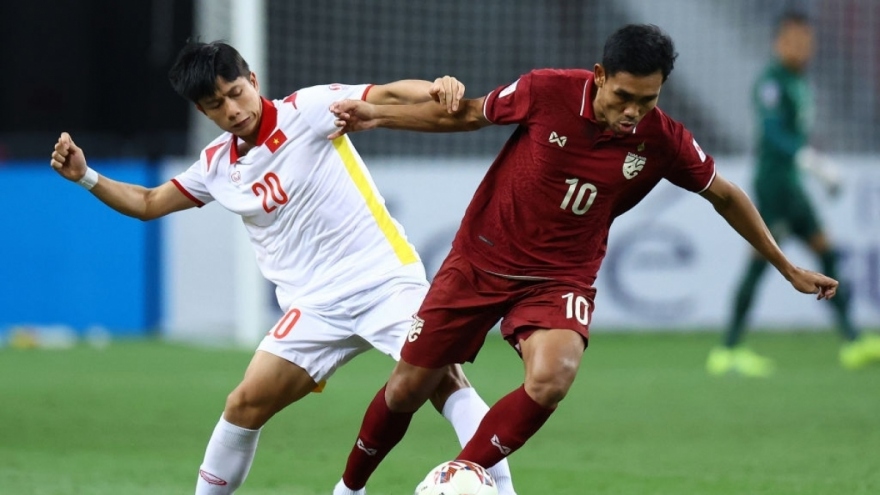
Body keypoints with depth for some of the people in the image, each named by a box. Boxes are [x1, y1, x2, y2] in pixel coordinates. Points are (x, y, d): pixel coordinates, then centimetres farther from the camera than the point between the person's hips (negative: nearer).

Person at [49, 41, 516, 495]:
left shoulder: (306, 109, -7)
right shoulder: (217, 164, 9)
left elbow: (385, 96, -17)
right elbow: (148, 203, 21)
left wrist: (435, 88, -38)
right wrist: (85, 176, 7)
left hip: (387, 282, -5)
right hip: (316, 306, 5)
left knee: (442, 378, -22)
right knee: (245, 404, -2)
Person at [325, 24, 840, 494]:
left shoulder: (663, 141, -14)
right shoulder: (547, 91, -18)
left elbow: (726, 196, 4)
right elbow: (468, 114, 2)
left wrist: (790, 269, 12)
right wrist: (375, 115, 2)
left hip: (561, 276, 0)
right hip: (481, 259, 0)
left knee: (551, 380, -30)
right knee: (407, 389, 3)